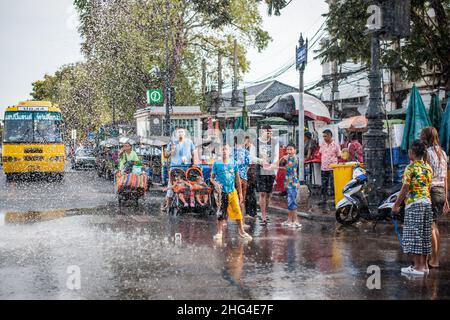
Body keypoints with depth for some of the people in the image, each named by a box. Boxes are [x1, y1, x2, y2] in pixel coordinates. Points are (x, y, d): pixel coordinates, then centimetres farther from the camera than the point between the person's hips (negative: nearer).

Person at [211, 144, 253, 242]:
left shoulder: (233, 164, 4)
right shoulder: (216, 164, -1)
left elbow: (237, 179, 9)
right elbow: (212, 178, 4)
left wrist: (240, 193, 8)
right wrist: (216, 184, -18)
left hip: (232, 191, 1)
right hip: (221, 192, -1)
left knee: (238, 211, -2)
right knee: (221, 213, 2)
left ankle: (241, 231, 8)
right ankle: (219, 232, 15)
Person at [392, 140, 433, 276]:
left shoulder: (410, 168, -11)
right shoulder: (428, 168, 10)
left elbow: (405, 189, -14)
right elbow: (429, 187, 12)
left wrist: (396, 205, -7)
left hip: (414, 203, -7)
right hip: (427, 202, 7)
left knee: (414, 234, -3)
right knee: (424, 234, 12)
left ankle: (417, 266, -4)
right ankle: (424, 264, 18)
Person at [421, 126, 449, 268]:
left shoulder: (427, 153, -11)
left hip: (431, 191, -8)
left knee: (430, 226, -1)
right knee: (434, 226, 15)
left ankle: (434, 260, 2)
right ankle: (435, 258, 20)